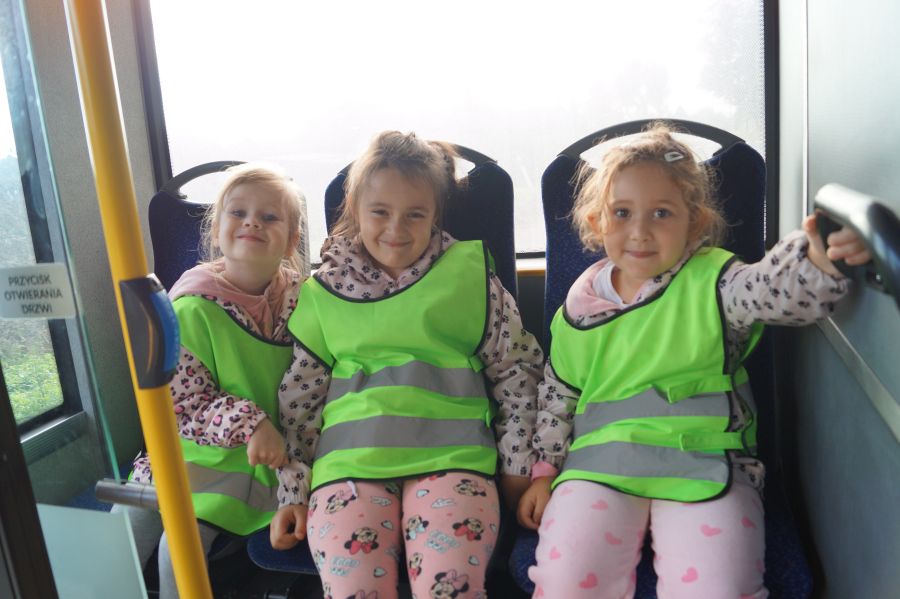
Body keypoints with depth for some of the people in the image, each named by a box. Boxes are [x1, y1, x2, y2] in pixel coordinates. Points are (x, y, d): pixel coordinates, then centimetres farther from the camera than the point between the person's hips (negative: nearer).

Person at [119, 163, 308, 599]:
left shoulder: (303, 296, -3)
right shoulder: (192, 309, -11)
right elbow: (179, 403, -12)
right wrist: (248, 423, -25)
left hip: (253, 464, 0)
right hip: (192, 448, 1)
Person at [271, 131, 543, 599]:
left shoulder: (468, 275, 7)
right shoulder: (322, 294, 12)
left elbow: (516, 371, 11)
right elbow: (300, 399, 16)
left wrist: (517, 469, 7)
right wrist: (294, 494, 12)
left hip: (450, 456, -1)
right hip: (350, 461, 2)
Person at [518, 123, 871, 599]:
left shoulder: (711, 283, -2)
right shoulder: (580, 305, 6)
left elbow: (774, 289, -24)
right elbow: (558, 395, 17)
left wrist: (818, 257, -46)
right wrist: (545, 470, 15)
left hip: (705, 465, -1)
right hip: (600, 464, 2)